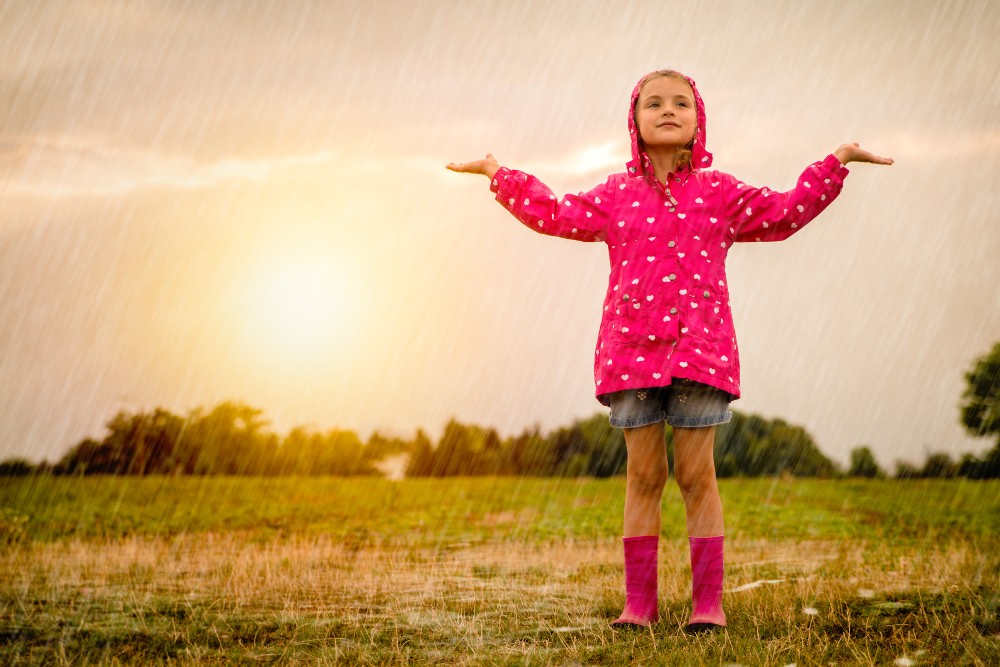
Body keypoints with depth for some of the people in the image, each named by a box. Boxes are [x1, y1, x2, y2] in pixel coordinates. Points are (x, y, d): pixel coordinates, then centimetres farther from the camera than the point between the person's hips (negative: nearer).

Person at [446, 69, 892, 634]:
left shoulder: (718, 193, 8)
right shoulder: (617, 196, 12)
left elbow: (786, 212, 11)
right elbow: (554, 216, 17)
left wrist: (836, 163, 7)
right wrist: (499, 175, 17)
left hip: (699, 348, -1)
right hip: (631, 351, 1)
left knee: (697, 473, 0)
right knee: (643, 473, 3)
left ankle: (709, 601, 4)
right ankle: (639, 601, 8)